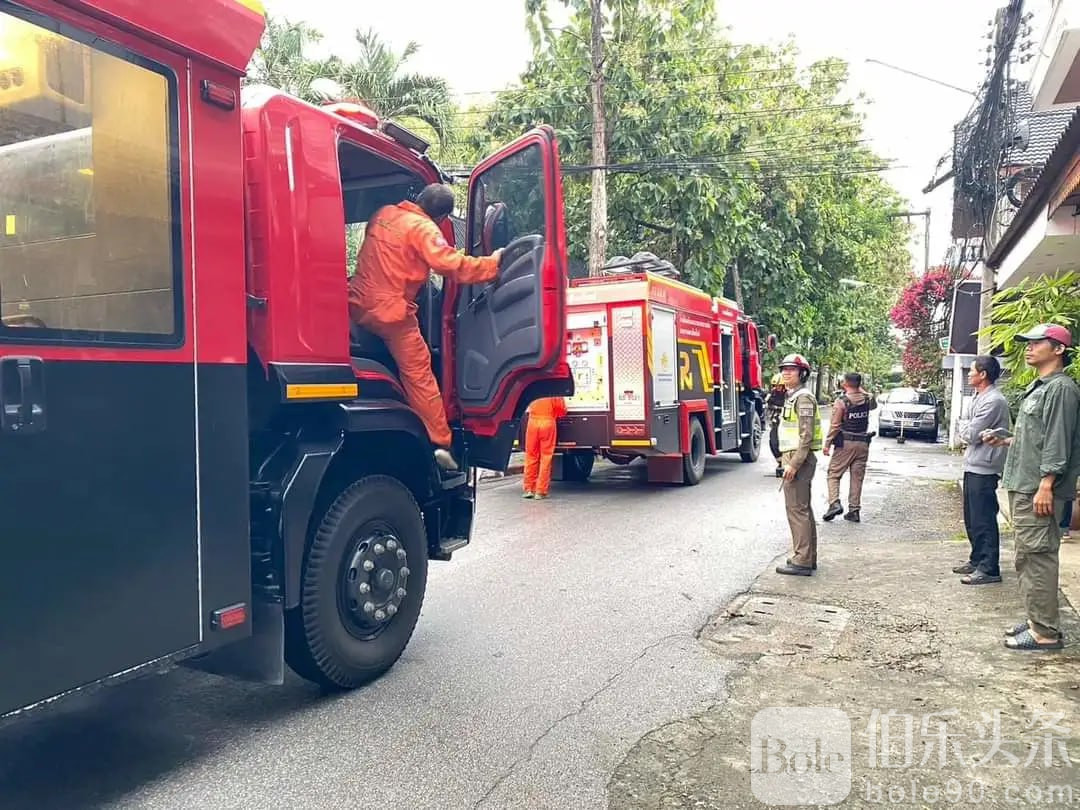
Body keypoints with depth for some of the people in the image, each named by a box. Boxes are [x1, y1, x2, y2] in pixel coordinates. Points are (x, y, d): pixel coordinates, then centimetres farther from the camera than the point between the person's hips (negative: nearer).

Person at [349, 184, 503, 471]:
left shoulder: (383, 214, 12)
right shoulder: (423, 229, -11)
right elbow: (454, 266, -18)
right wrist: (492, 263, -5)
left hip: (358, 304, 7)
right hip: (391, 312, -7)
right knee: (419, 375, -1)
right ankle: (439, 442, 0)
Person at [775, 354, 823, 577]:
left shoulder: (803, 398, -14)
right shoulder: (792, 397, 18)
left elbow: (806, 435, -21)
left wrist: (794, 464, -24)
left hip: (799, 459, -11)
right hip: (795, 458, 11)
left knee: (797, 510, -9)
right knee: (803, 509, 14)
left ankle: (802, 561, -6)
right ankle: (808, 558, 22)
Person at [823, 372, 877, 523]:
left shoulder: (841, 401, -12)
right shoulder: (868, 399, 3)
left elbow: (834, 425, -13)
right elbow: (874, 404, 29)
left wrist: (827, 444, -6)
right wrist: (861, 390, 24)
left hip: (845, 443, -5)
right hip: (863, 443, 5)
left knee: (834, 474, 4)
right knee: (857, 477, 9)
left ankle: (834, 503, -13)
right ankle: (854, 510, 11)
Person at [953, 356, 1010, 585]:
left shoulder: (993, 401, -18)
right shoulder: (980, 397, 14)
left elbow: (971, 434, -18)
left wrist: (963, 426, 1)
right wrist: (967, 429, 0)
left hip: (983, 468, -10)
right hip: (973, 465, 10)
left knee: (983, 520, -5)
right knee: (972, 518, 17)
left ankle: (989, 569, 2)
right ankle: (977, 560, 28)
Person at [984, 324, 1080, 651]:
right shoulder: (1038, 388, 18)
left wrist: (1046, 486, -21)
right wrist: (1005, 441, 15)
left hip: (1038, 490, -10)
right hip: (1022, 487, 10)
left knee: (1038, 558, -6)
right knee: (1026, 559, 15)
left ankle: (1046, 632, 0)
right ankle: (1036, 620, 24)